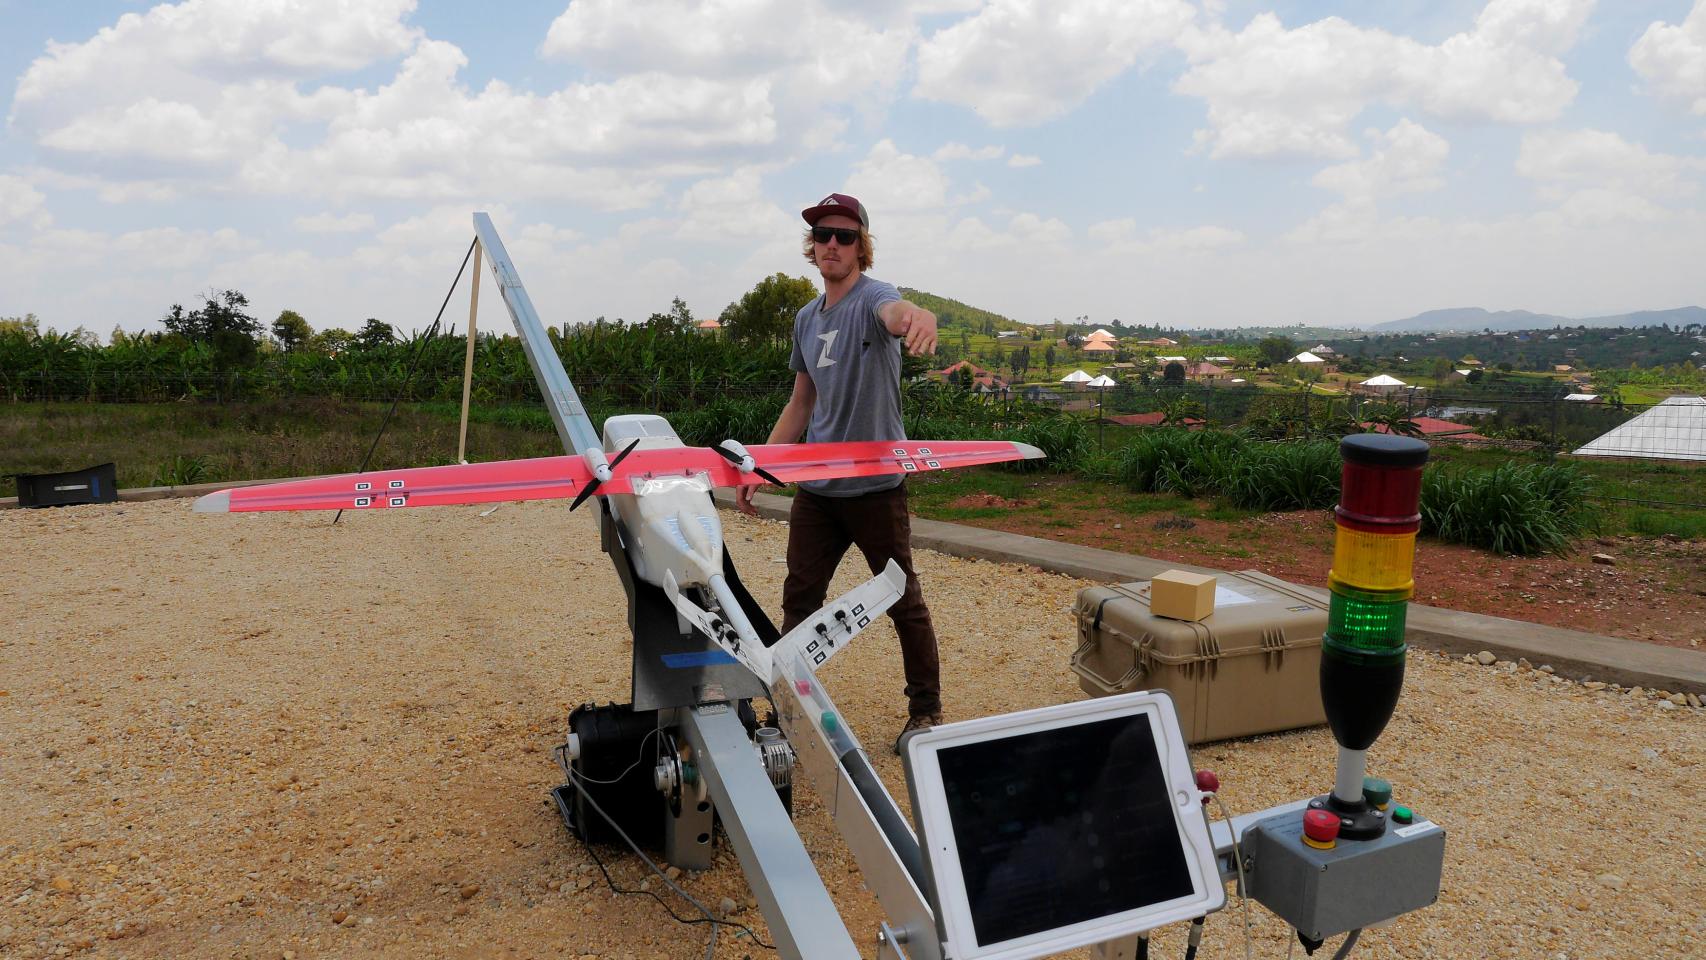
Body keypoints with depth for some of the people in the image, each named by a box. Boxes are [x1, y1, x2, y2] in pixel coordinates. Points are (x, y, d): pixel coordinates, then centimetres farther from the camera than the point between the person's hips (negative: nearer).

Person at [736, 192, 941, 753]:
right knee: (798, 600, 9)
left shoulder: (872, 298, -10)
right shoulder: (806, 318, 12)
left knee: (903, 602, 6)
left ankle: (926, 710, 22)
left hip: (875, 484, -6)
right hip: (815, 485, 6)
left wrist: (917, 317, -63)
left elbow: (893, 312, -38)